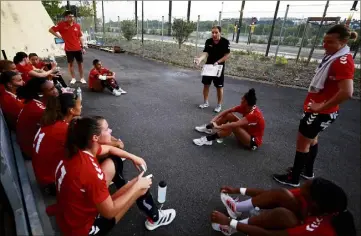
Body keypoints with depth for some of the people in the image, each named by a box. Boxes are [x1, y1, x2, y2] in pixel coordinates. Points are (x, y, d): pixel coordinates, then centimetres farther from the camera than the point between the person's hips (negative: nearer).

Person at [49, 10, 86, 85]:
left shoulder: (77, 25, 3)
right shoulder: (62, 24, -5)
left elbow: (80, 37, 9)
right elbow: (51, 30, 0)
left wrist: (82, 47, 7)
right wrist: (58, 36, -8)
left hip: (78, 48, 2)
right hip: (69, 49, -2)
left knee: (80, 63, 7)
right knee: (70, 63, 7)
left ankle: (82, 78, 17)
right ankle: (73, 78, 18)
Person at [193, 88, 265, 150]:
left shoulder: (254, 114, -32)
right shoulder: (245, 107, -8)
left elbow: (234, 125, -40)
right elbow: (228, 111, -10)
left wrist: (218, 126, -33)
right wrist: (215, 118, -21)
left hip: (254, 141, -8)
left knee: (233, 126, -35)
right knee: (229, 115, -6)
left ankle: (209, 139, -29)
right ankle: (209, 127, -1)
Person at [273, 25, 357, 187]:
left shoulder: (343, 61, -22)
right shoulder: (333, 56, 6)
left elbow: (347, 92, -33)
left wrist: (322, 107, -24)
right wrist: (317, 105, 10)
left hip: (321, 112, -10)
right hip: (317, 109, 10)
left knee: (302, 142, 2)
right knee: (312, 139, 22)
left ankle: (293, 178, 18)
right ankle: (308, 171, 42)